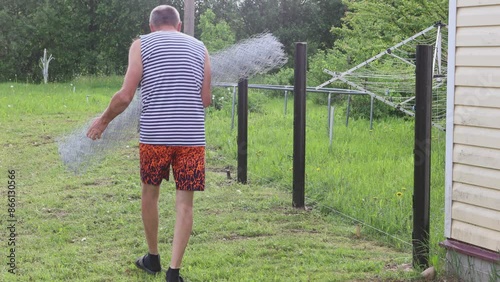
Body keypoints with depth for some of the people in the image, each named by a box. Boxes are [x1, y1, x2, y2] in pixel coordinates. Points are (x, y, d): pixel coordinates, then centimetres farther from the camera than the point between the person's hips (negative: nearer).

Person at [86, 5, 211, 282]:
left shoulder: (142, 44, 5)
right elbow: (206, 99, 8)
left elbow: (125, 96, -4)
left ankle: (152, 258, 32)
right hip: (192, 135, 1)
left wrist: (103, 120, 11)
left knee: (150, 193, 19)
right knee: (184, 202, 4)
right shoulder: (199, 47, 12)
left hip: (154, 134, -1)